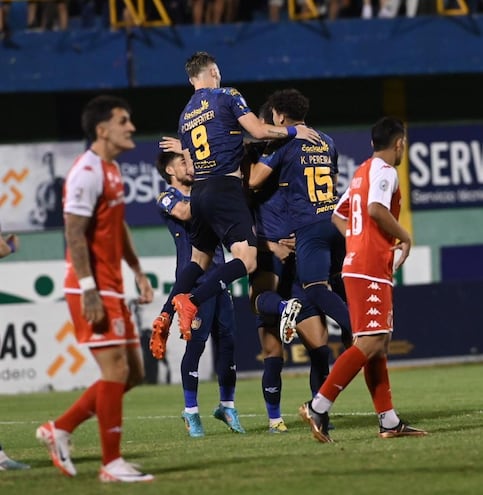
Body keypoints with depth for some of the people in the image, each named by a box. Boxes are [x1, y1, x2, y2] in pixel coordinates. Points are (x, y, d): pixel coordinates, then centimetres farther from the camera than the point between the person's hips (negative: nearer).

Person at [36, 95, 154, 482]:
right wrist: (89, 291, -24)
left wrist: (138, 272, 20)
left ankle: (60, 430, 17)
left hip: (112, 290, 10)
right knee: (116, 370, -8)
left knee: (132, 373, 10)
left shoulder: (112, 170, 15)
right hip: (93, 292, -10)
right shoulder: (87, 172, -15)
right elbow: (74, 234, -20)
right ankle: (112, 464, -1)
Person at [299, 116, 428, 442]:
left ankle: (389, 421, 8)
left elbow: (338, 216, 24)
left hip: (356, 266, 10)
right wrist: (404, 237, -11)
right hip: (371, 271, -10)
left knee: (379, 343, 9)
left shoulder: (362, 173, 20)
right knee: (371, 344, -14)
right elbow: (376, 208, -25)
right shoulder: (385, 172, -8)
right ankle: (318, 408, -20)